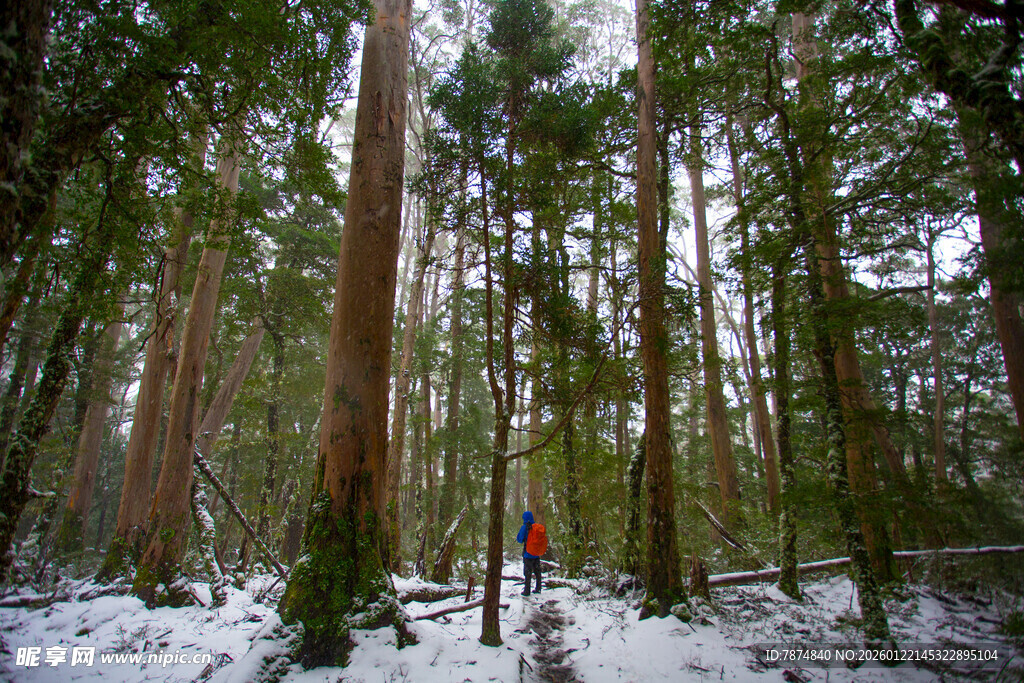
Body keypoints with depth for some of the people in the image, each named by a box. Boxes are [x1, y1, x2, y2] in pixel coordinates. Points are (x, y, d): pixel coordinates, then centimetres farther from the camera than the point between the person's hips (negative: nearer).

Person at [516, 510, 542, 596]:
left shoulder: (524, 527, -14)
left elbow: (520, 540, -10)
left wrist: (517, 538, 13)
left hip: (528, 553, -4)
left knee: (527, 572, 4)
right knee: (537, 571, 16)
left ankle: (527, 591, 7)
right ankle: (538, 589, 23)